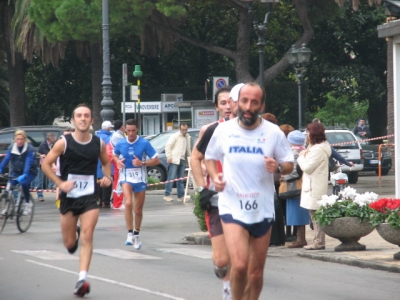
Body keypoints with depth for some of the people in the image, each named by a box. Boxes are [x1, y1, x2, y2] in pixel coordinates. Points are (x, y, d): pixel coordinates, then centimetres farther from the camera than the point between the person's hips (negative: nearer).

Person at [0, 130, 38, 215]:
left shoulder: (30, 149, -20)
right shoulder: (11, 147, -10)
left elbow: (28, 162, -31)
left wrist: (24, 175, -45)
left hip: (29, 172, -4)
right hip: (16, 171, 4)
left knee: (24, 183, -29)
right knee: (10, 185, -16)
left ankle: (28, 203, -9)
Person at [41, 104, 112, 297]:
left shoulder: (99, 144, -1)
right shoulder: (64, 143, -9)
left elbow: (106, 162, 18)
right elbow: (46, 164, -4)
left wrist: (107, 177, -2)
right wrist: (60, 183, -16)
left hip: (90, 196, 0)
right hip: (69, 196, 0)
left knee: (87, 236, -15)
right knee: (69, 243, 7)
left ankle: (82, 279, -15)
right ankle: (75, 235, 46)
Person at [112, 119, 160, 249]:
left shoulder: (144, 143, -9)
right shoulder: (121, 144, -2)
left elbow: (156, 160, -6)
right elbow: (114, 155, 19)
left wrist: (142, 163, -20)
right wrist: (117, 161, -3)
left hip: (140, 178, 0)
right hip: (126, 176, 0)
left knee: (138, 209, 10)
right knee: (128, 203, -25)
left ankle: (136, 234, 31)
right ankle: (130, 233, -19)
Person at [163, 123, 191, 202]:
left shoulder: (187, 137, 16)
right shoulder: (175, 136, -4)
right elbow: (168, 146, -7)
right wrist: (169, 157, -14)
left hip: (182, 160, 7)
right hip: (174, 160, -7)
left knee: (180, 179, 10)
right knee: (171, 177, -9)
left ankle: (181, 196, 14)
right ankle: (167, 195, -7)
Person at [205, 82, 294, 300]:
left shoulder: (273, 133, -4)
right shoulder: (223, 130, -3)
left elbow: (289, 165, 4)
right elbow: (210, 158, 13)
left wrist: (278, 167, -19)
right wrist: (214, 177, -7)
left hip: (262, 209, 2)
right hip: (232, 207, -2)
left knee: (256, 273, 11)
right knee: (239, 265, -20)